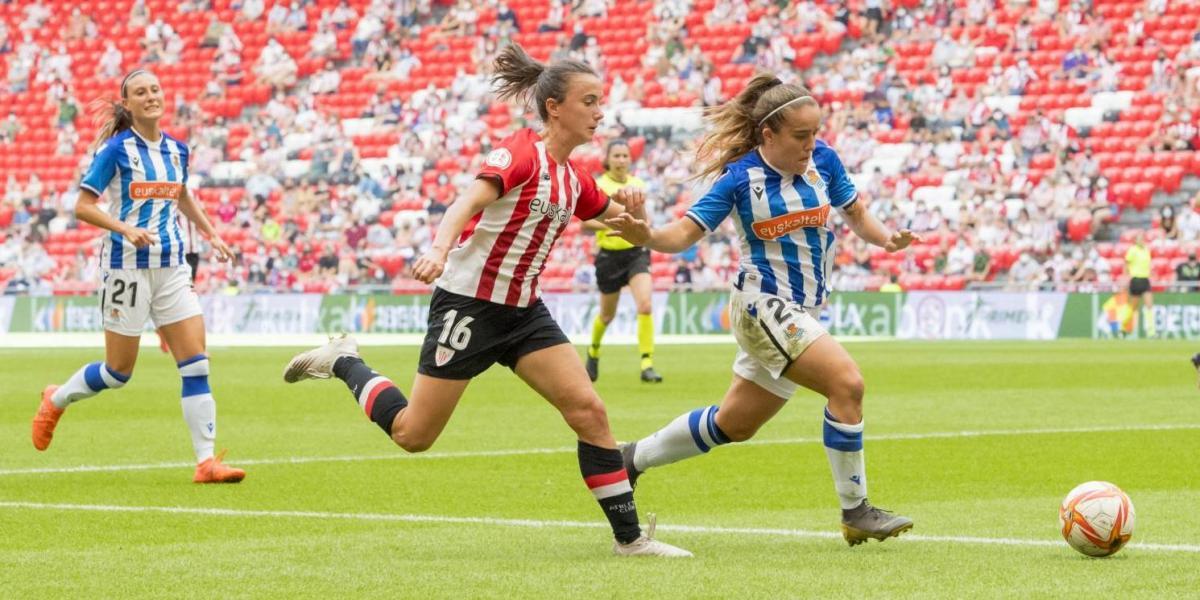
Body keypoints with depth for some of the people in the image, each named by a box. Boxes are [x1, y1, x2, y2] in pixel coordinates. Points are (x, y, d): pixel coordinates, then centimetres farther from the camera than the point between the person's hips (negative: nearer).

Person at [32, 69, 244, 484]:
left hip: (171, 266, 5)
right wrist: (125, 229, -24)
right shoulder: (116, 149, -9)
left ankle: (206, 461, -7)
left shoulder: (176, 150, 8)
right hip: (128, 266, -5)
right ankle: (56, 400, 32)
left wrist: (211, 235, 23)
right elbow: (83, 206, -11)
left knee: (196, 363, -6)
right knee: (119, 371, 4)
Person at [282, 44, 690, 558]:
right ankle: (343, 363, 25)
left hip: (523, 311, 7)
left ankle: (629, 537, -4)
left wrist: (627, 206, -1)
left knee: (588, 409, -8)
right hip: (468, 301, -7)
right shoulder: (521, 152, -15)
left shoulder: (574, 179, 9)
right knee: (414, 434, 0)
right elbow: (469, 201, -30)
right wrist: (439, 249, -49)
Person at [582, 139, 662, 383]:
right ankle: (593, 352, 44)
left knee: (645, 305, -20)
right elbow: (585, 221, -11)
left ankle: (647, 365, -21)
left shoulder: (638, 185, 5)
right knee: (607, 314, 12)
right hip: (609, 255, -2)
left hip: (637, 252, 2)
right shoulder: (598, 186, -7)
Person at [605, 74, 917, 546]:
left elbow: (855, 213, 12)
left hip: (801, 312, 7)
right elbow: (686, 233, -10)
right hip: (763, 305, -7)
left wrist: (886, 238, -8)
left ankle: (633, 458, 35)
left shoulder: (823, 160, 1)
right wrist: (646, 236, -30)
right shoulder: (740, 177, -12)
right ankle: (855, 512, -15)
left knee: (735, 424, 16)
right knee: (846, 383, -23)